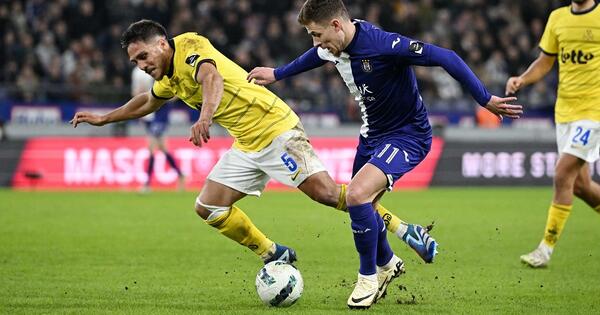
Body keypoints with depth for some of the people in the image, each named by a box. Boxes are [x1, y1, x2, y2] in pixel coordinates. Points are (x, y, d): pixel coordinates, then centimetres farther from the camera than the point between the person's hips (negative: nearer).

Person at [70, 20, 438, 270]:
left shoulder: (189, 45, -13)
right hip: (247, 146, 9)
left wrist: (205, 118, -52)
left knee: (326, 192, -19)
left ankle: (404, 229, -9)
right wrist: (103, 119, 41)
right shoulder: (168, 79, 15)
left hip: (275, 127, -9)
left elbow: (212, 78, -34)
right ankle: (275, 255, 12)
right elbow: (145, 104, 38)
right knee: (209, 207, 2)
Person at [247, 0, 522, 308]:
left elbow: (446, 58, -29)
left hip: (408, 135, -9)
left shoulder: (382, 44, -31)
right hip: (372, 133, 9)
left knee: (357, 195, -25)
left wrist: (486, 100, -26)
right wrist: (276, 74, 35)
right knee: (359, 205, 15)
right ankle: (386, 264, 45)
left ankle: (368, 277, -5)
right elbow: (313, 57, 21)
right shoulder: (333, 48, -6)